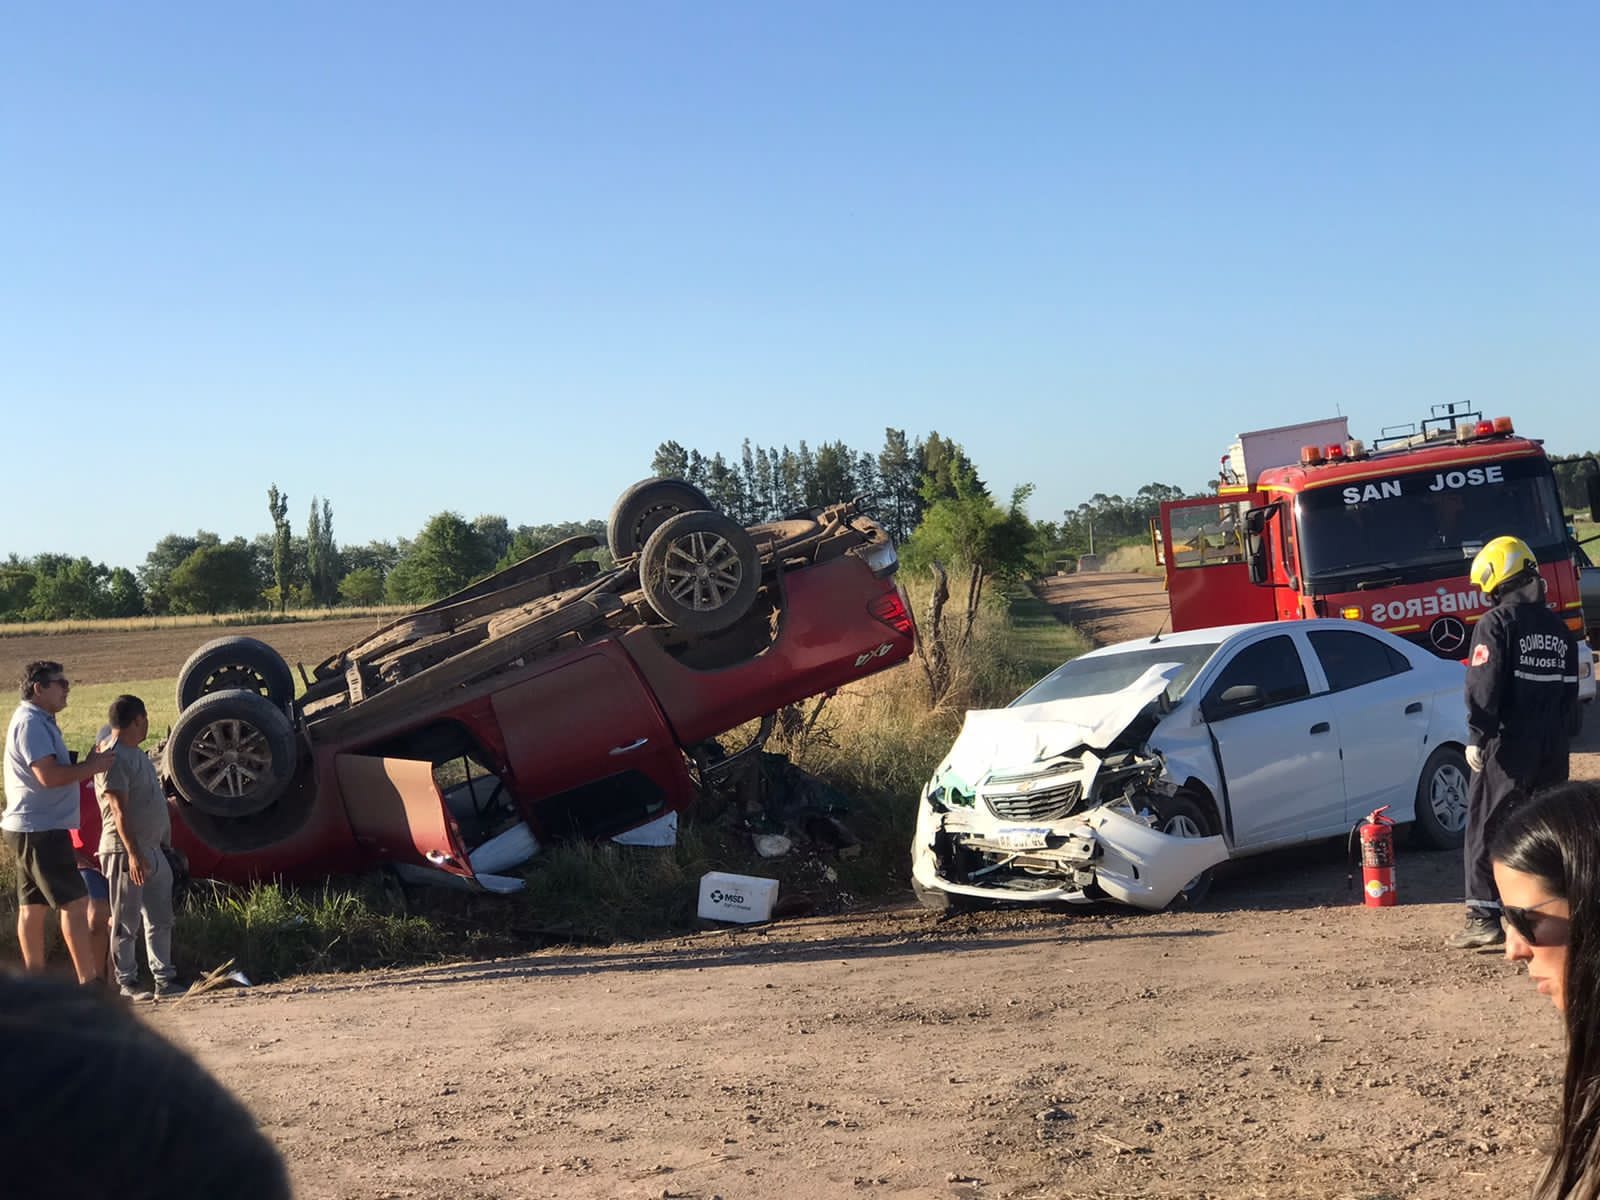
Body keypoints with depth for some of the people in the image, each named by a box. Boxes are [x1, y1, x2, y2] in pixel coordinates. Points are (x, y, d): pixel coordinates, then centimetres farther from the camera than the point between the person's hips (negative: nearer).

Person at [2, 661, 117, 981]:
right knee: (75, 902, -10)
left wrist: (87, 764, 4)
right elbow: (49, 775, -24)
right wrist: (91, 767, -14)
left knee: (33, 906, 12)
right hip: (40, 829, -10)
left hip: (35, 829, 10)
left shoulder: (39, 721, 17)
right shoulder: (31, 723, -16)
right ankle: (89, 979, -10)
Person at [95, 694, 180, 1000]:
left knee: (160, 919, 11)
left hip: (154, 849, 10)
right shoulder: (113, 759, -16)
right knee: (126, 923, -1)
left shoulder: (135, 753, 15)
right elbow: (119, 812, -22)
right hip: (127, 851, -10)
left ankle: (164, 980, 17)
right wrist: (133, 853, -26)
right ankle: (127, 984, 6)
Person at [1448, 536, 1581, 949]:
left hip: (1507, 745, -7)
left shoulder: (1495, 624, -9)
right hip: (1552, 749, 7)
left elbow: (1484, 688, -16)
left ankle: (1485, 916, -8)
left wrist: (1476, 737, -14)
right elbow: (1570, 689, 16)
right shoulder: (1559, 629, 14)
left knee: (1486, 828, -3)